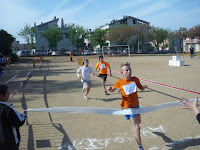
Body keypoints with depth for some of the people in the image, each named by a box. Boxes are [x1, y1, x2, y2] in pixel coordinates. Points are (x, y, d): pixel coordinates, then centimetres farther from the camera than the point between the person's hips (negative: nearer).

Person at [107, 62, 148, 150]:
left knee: (139, 121, 29)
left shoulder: (135, 79, -9)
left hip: (136, 105, 5)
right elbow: (113, 90, 2)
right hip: (128, 107, -5)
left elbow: (141, 88, 5)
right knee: (136, 127, -11)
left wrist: (144, 87, -17)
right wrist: (110, 89, -21)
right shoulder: (119, 82, -16)